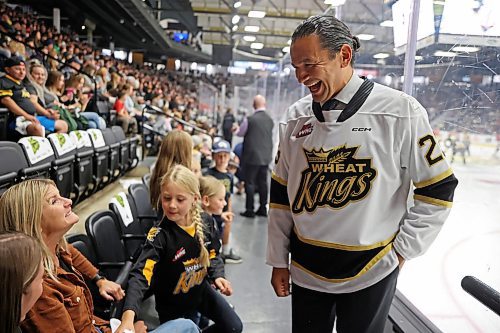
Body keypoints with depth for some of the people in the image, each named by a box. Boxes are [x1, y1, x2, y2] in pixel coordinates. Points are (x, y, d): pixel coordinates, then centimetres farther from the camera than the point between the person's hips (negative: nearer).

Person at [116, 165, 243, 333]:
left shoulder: (204, 224, -14)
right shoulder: (159, 235, -31)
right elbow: (140, 275, -43)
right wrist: (128, 315, -58)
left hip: (201, 290, 4)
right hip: (172, 303, -4)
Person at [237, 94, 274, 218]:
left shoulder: (250, 119, -13)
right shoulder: (270, 120, 2)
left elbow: (239, 133, 1)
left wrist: (237, 130, 22)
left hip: (252, 156, -5)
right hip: (266, 156, 5)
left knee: (250, 182, 2)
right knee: (263, 182, 13)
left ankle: (250, 210, 5)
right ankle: (263, 208, 20)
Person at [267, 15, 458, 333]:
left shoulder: (400, 111, -12)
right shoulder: (297, 117, -1)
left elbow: (438, 188, -4)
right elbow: (282, 194, 5)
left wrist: (402, 250, -4)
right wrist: (278, 261, 7)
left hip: (370, 271, -3)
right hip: (305, 269, 4)